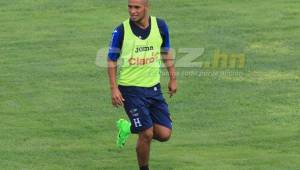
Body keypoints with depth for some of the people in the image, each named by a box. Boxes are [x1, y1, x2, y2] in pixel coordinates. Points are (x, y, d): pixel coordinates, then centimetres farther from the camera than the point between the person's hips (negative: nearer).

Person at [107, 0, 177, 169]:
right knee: (147, 134, -11)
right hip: (130, 88, -4)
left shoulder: (160, 26, -4)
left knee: (164, 134, -1)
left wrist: (173, 78, 12)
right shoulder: (121, 31, -12)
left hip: (154, 87, 4)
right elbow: (112, 61, -3)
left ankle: (129, 128, 25)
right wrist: (114, 89, -10)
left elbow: (166, 52, 13)